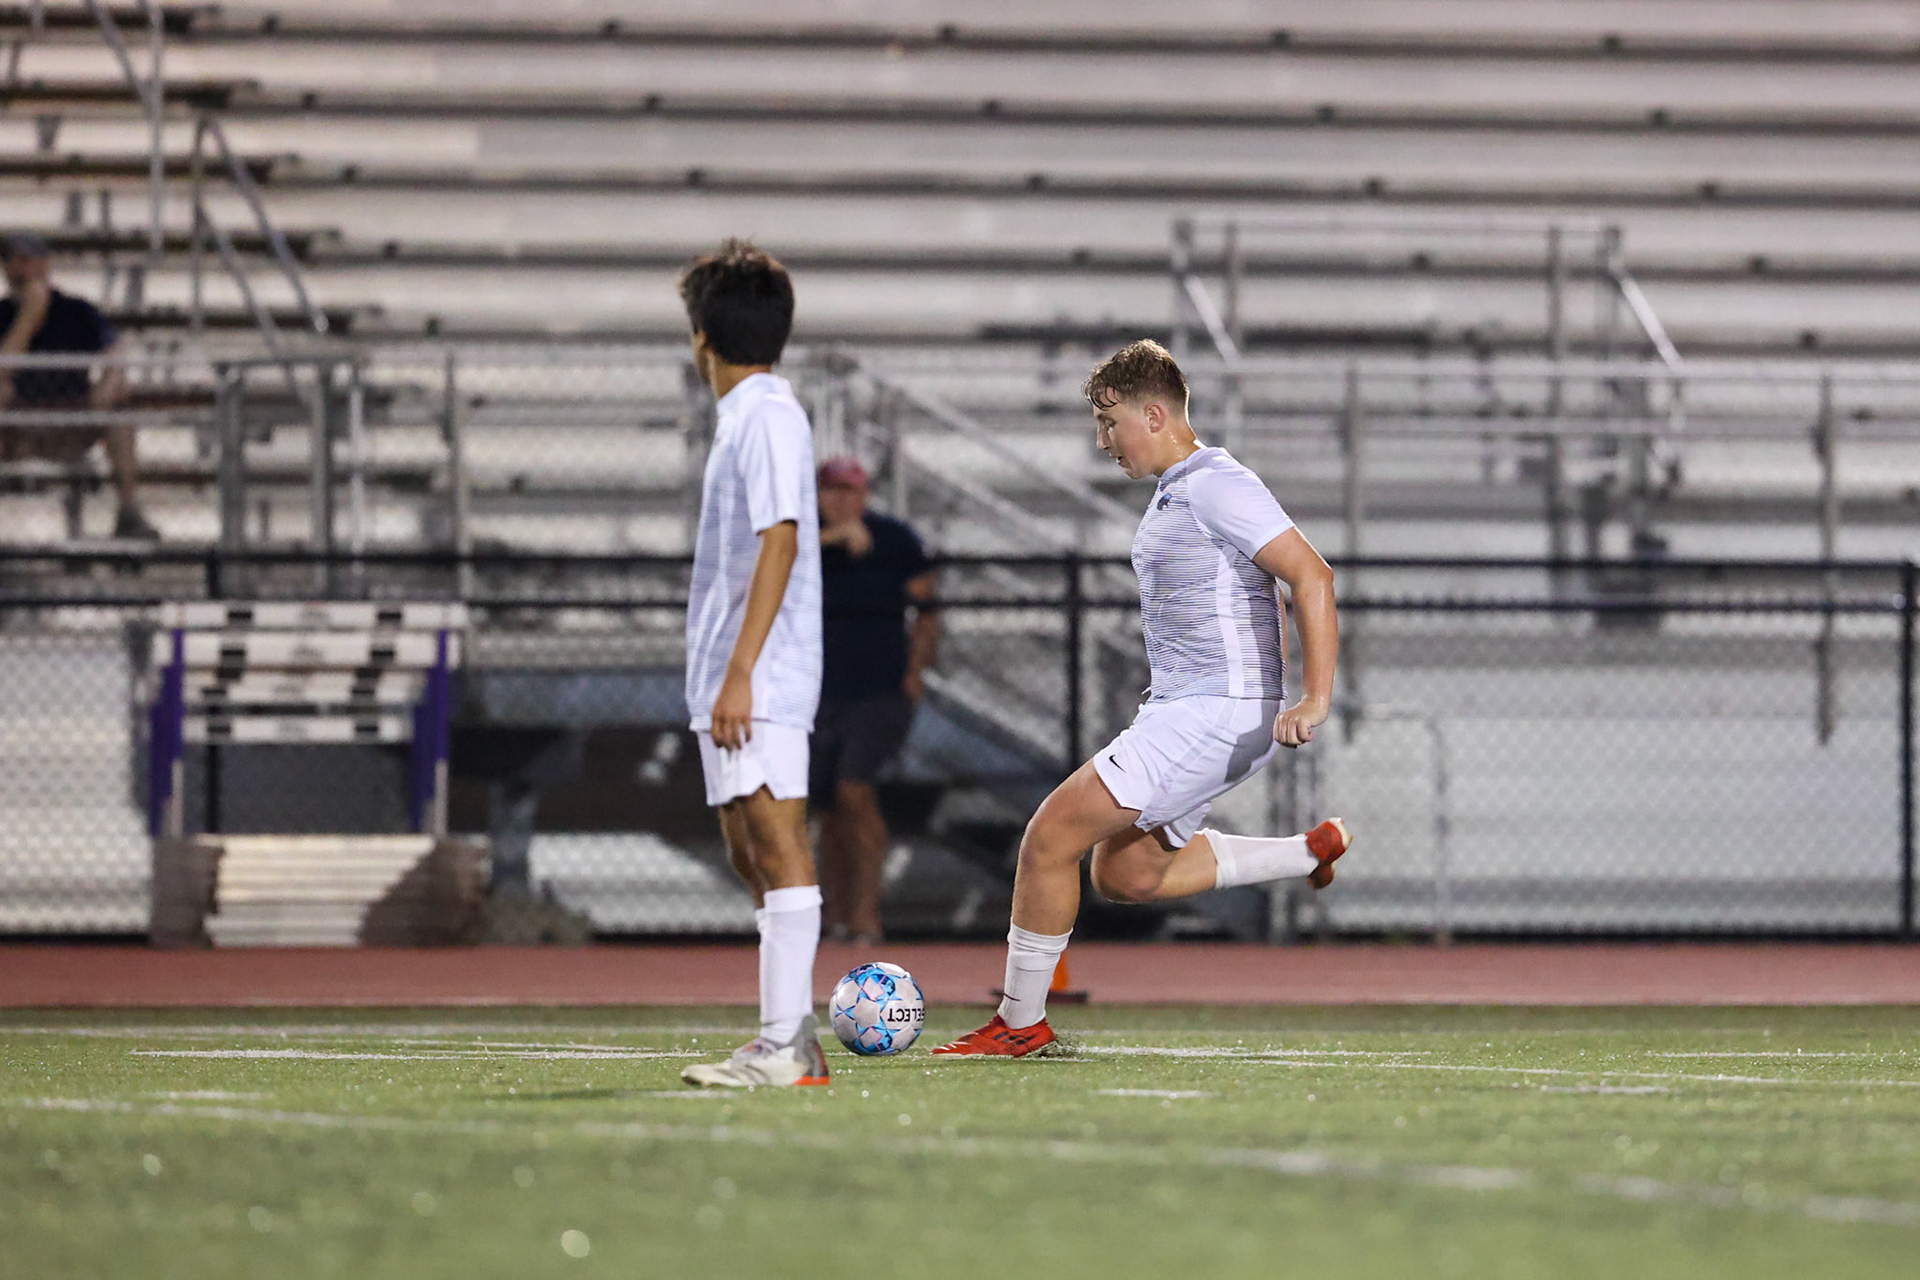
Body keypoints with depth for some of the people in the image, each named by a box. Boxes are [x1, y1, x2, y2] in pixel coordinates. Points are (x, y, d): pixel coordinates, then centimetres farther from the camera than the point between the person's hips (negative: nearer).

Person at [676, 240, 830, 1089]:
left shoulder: (767, 418, -11)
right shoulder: (747, 416, 18)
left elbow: (780, 541, -19)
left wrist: (740, 671, -23)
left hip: (760, 681, -10)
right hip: (729, 683, 10)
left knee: (777, 845, -11)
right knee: (751, 852, 11)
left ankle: (784, 1046, -15)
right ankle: (793, 1042, 13)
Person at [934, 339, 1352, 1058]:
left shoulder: (1218, 487, -15)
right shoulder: (1173, 493, 17)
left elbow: (1312, 577, -22)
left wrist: (1316, 701, -27)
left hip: (1216, 714, -11)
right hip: (1180, 710, 11)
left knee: (1052, 836, -12)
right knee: (1124, 875, 17)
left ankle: (1021, 1023, -3)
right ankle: (1309, 854, 19)